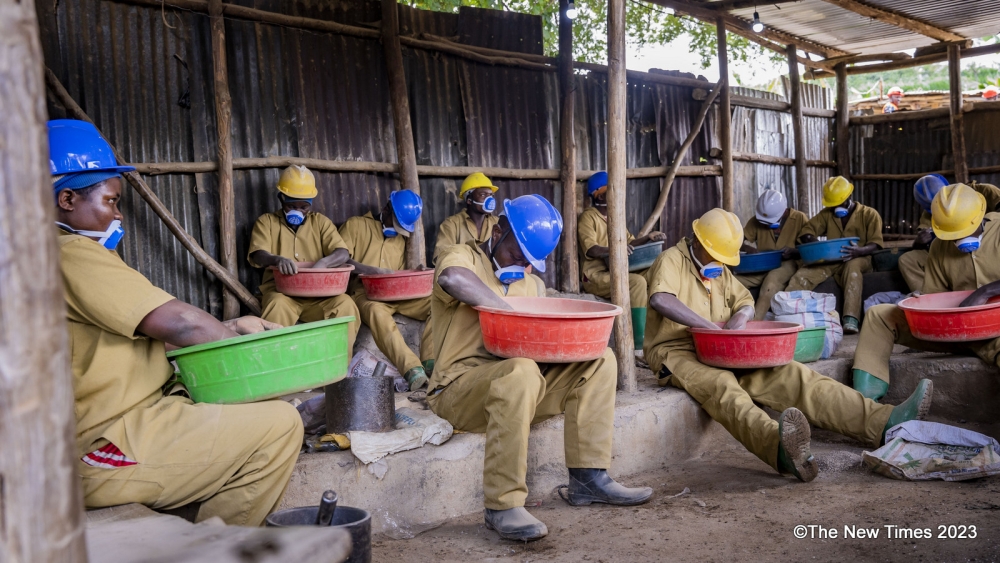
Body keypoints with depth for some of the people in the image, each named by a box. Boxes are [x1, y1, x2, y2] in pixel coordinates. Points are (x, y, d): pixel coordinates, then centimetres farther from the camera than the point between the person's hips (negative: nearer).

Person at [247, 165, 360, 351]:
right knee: (278, 305, -36)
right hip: (281, 291, -1)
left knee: (345, 304, -27)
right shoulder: (266, 221, 10)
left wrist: (322, 263, -25)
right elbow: (257, 255, -7)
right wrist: (277, 260, -32)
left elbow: (342, 253, 0)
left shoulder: (320, 221, 14)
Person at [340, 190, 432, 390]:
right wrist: (374, 271, -19)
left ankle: (430, 362, -30)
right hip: (363, 293, -6)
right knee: (377, 310, -40)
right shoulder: (355, 225, 5)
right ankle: (412, 370, -52)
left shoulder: (401, 236, 22)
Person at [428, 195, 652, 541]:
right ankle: (502, 506, -31)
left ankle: (587, 478, -8)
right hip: (459, 387, -7)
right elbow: (453, 279, -33)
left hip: (517, 383, 8)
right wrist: (511, 314, -28)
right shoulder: (463, 258, -6)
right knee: (520, 372, -39)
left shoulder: (525, 280, 18)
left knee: (599, 360, -5)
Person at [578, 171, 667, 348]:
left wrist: (648, 237, 5)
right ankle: (639, 342, -32)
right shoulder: (588, 217, -5)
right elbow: (590, 249, -19)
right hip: (596, 276, -8)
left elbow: (629, 242, 24)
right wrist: (613, 251, -37)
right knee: (637, 282, -32)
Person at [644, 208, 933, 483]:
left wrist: (741, 316, -1)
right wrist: (710, 326, -30)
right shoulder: (671, 262, -6)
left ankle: (882, 423, -22)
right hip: (677, 354, -8)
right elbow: (660, 300, -26)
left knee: (790, 374, -12)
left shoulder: (719, 269, 20)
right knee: (721, 385, -40)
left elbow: (745, 301, 25)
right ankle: (780, 448, -70)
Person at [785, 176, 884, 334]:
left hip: (858, 259, -4)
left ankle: (851, 319, -51)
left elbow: (875, 244, -6)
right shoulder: (826, 214, 18)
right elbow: (806, 232, 10)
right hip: (829, 260, 4)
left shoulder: (869, 214, 5)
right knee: (803, 274, -26)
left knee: (852, 266, -41)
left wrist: (859, 251, -30)